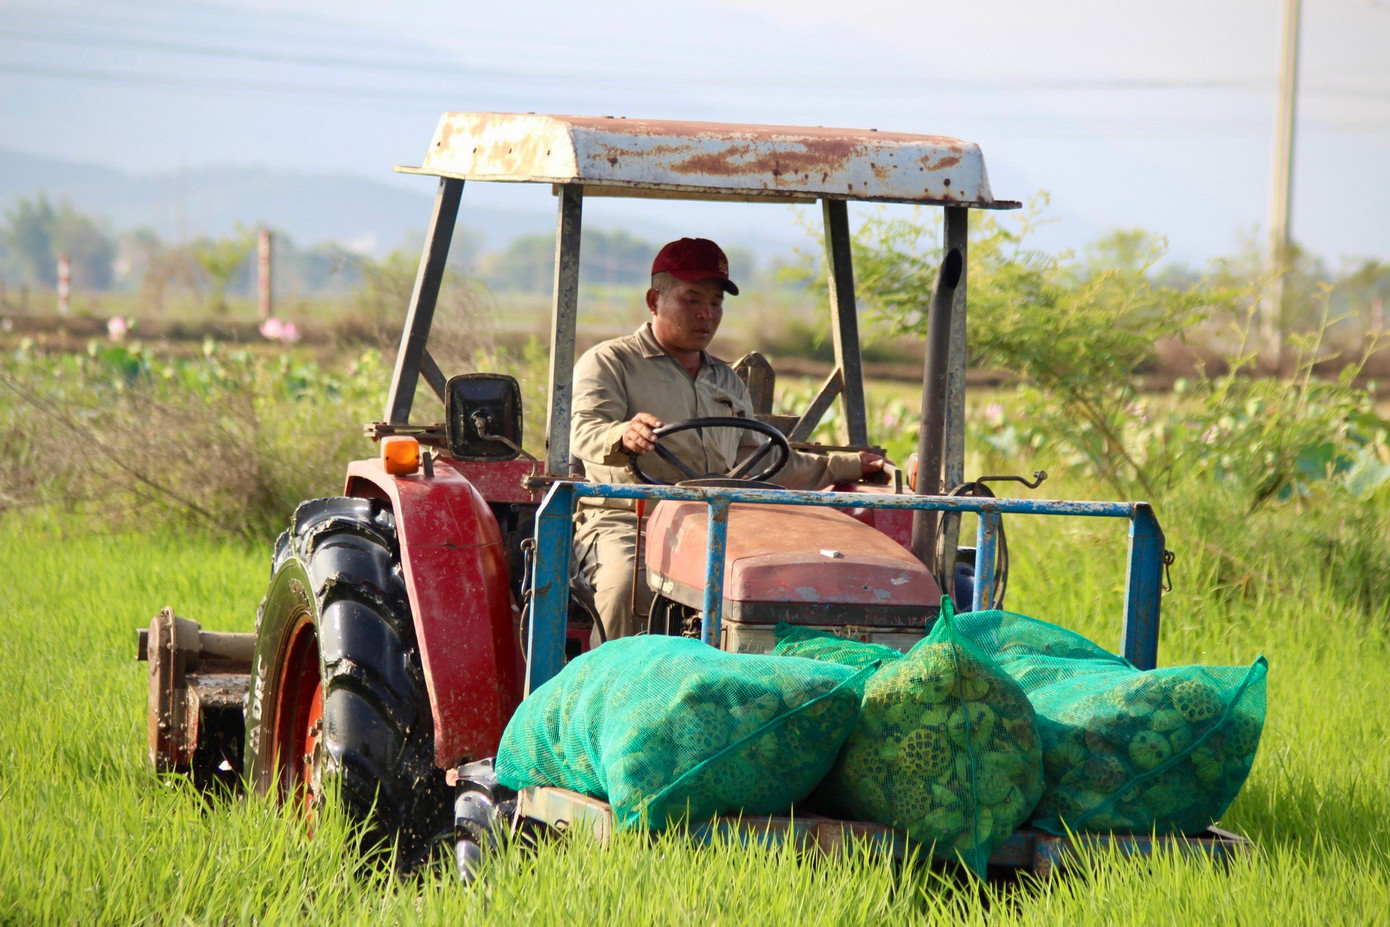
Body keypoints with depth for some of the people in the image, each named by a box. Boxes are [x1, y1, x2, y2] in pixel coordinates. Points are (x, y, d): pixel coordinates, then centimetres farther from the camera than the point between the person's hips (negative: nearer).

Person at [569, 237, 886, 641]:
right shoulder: (607, 363, 8)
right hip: (626, 519, -5)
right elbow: (584, 433, -10)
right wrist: (623, 435, -35)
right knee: (624, 582, -38)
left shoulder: (728, 383, 29)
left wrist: (846, 467, 26)